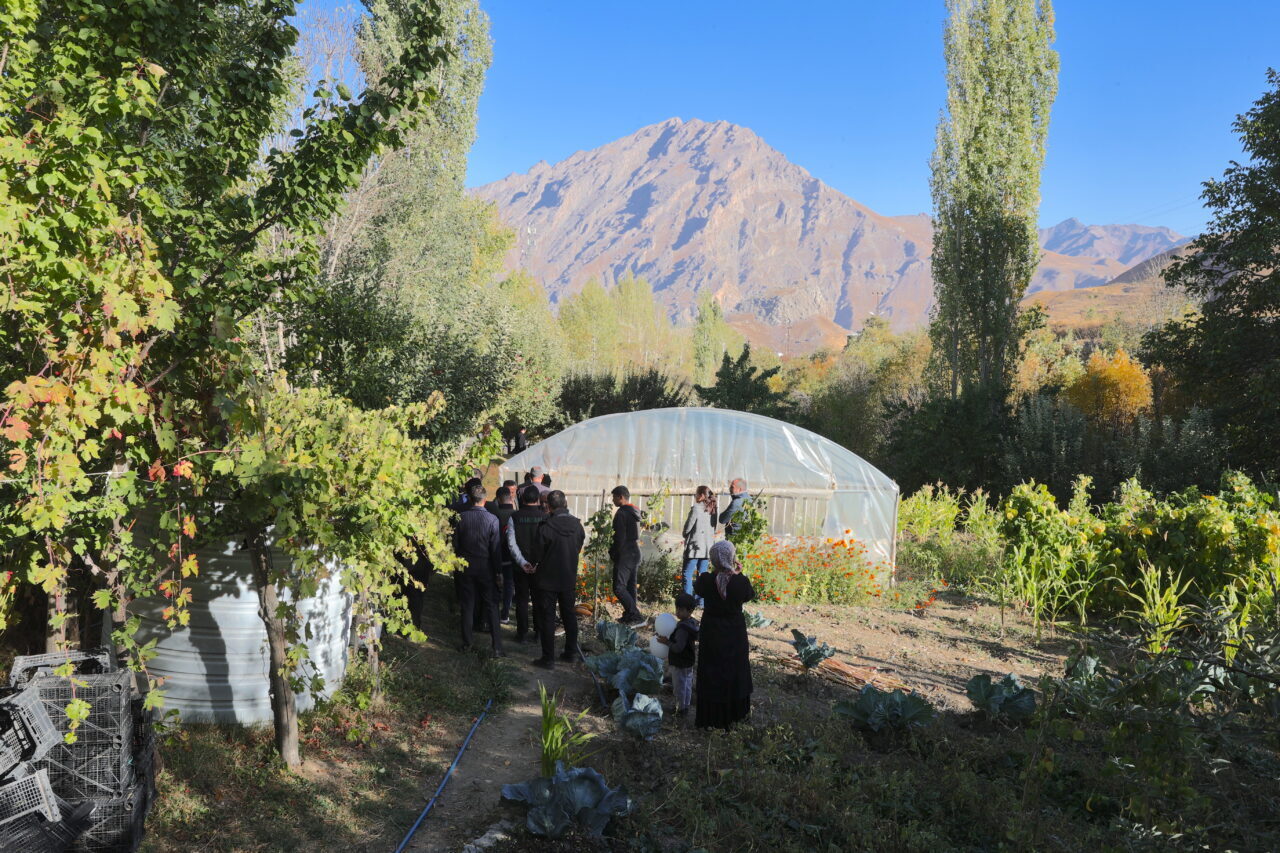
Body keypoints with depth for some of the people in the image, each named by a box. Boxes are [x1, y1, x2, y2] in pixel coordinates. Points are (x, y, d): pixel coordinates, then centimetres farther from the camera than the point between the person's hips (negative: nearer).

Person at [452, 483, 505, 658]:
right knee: (491, 607, 4)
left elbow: (455, 544, 0)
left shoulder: (461, 517, -6)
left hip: (466, 567, 2)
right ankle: (497, 648, 2)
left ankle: (466, 644, 21)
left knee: (467, 606, 13)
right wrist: (499, 572, -4)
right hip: (486, 568, -2)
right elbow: (496, 548, -11)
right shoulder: (492, 519, -12)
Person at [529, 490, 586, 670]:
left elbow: (537, 554, -12)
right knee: (569, 615, 18)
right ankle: (571, 652, 27)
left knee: (547, 618, 4)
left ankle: (548, 658, 7)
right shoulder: (577, 525, -7)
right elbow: (579, 548, 4)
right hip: (569, 577, 4)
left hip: (548, 579, -4)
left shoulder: (545, 527, -20)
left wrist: (534, 566, 10)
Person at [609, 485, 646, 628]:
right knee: (631, 587, 15)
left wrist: (612, 553, -8)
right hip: (635, 553, 10)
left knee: (619, 587, -10)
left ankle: (637, 617, -16)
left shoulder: (622, 513, -14)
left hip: (624, 556, -10)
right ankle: (629, 616, 20)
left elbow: (619, 537, -19)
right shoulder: (634, 512, 15)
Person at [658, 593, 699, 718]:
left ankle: (681, 708, 22)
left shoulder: (682, 628, -31)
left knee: (679, 686, 8)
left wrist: (667, 642, -20)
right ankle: (686, 705, 38)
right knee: (687, 684, 23)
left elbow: (678, 648, -34)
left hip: (680, 663, -9)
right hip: (689, 661, 9)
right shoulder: (692, 622, -1)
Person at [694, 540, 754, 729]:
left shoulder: (705, 580, -19)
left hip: (711, 634, 0)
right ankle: (735, 710, 35)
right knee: (735, 670, 20)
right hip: (735, 635, 0)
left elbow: (697, 589, 4)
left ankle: (709, 715, 21)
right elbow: (750, 595, 0)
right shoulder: (740, 582, -21)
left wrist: (714, 572, 5)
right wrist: (739, 573, 3)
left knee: (710, 672, 13)